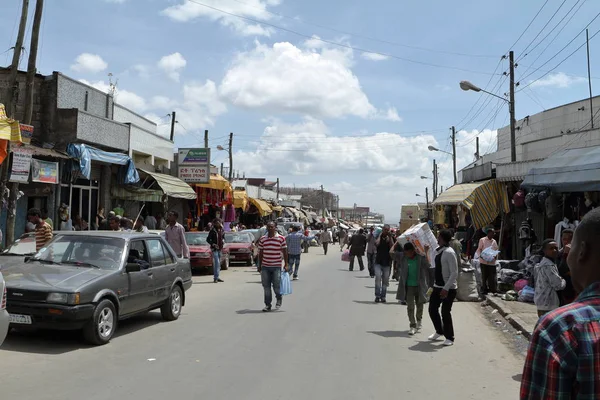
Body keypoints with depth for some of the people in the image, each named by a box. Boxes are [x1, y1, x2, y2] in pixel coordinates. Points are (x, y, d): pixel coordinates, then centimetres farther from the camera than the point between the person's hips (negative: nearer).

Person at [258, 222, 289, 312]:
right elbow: (260, 253, 11)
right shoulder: (262, 239, 6)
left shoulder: (281, 238, -2)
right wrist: (259, 265, 10)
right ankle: (267, 305, 15)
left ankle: (279, 299, 29)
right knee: (266, 286, 4)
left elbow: (284, 252, 0)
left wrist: (286, 264, -3)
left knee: (276, 285, -1)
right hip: (265, 266, 3)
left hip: (276, 266, -3)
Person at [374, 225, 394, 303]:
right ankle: (377, 295, -14)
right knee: (378, 277, -18)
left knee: (385, 280, 5)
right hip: (378, 262, -2)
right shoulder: (379, 237, 4)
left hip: (387, 263, 2)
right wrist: (380, 235, -8)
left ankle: (383, 296, 14)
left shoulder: (390, 238, 7)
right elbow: (376, 244, -17)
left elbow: (392, 247, -10)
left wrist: (390, 237, -10)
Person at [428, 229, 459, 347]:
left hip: (448, 288, -8)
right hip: (437, 286, 8)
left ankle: (449, 338, 17)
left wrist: (446, 288, -24)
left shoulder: (449, 252, -20)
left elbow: (454, 273, -22)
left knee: (445, 312, -1)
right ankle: (439, 331, 36)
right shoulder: (437, 250, 6)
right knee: (432, 309, 13)